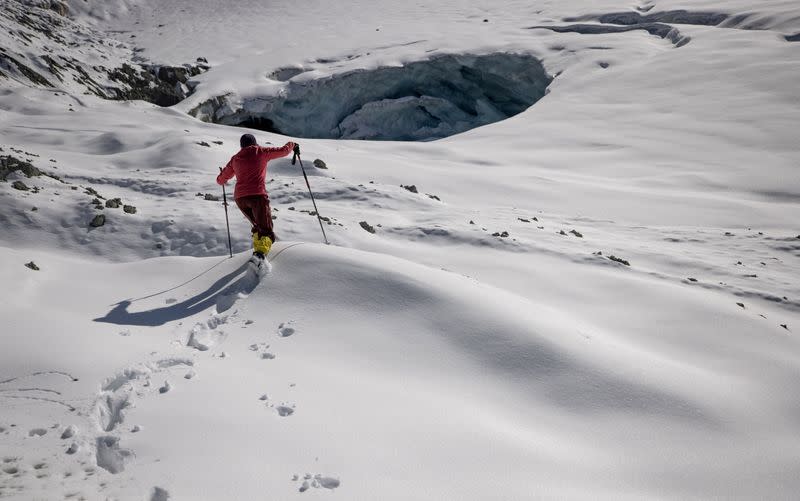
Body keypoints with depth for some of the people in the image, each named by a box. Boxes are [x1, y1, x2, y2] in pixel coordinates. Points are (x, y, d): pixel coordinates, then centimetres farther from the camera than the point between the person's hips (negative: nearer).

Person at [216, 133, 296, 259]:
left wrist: (222, 180, 49)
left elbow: (220, 180, 26)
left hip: (239, 198, 5)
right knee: (266, 230, -9)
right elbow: (283, 151, 12)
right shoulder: (261, 152, 8)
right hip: (257, 195, -5)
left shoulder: (235, 159, 19)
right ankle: (260, 252, -34)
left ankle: (257, 249, 5)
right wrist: (291, 145, 33)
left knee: (258, 226, 23)